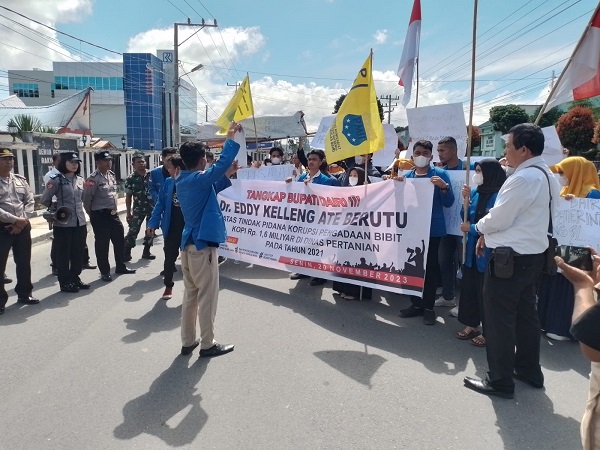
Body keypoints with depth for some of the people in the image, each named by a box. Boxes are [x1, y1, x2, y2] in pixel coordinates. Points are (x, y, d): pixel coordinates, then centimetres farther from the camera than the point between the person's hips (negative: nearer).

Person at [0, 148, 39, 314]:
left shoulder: (20, 180, 10)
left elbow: (29, 201, 7)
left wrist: (22, 221, -5)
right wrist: (15, 219, -16)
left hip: (23, 227, 5)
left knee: (24, 262, 13)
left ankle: (24, 294, 29)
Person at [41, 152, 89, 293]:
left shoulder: (80, 180, 9)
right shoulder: (56, 179, -8)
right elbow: (45, 200, -3)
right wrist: (58, 208, 6)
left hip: (80, 222, 5)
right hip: (63, 224, -5)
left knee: (78, 253, 13)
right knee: (64, 254, 5)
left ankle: (75, 278, 26)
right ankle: (65, 283, 15)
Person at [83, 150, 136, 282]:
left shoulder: (112, 175, 9)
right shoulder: (93, 179, -15)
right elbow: (86, 199, -14)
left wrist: (114, 209, 16)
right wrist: (92, 215, -3)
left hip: (113, 214, 8)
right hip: (100, 216, -8)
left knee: (120, 240, 15)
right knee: (102, 244, 3)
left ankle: (120, 266, 30)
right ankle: (104, 272, 15)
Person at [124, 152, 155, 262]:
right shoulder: (130, 179, -2)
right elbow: (128, 197, 2)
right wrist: (128, 213, -1)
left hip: (153, 207, 2)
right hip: (139, 208, -2)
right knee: (133, 230, -7)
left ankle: (146, 252, 23)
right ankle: (126, 253, 1)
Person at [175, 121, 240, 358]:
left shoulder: (182, 180, 11)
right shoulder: (200, 178, -14)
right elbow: (223, 162, -19)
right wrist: (231, 138, -8)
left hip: (188, 243, 9)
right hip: (202, 244, -9)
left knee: (190, 295, 14)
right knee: (207, 296, 1)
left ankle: (188, 342, 22)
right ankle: (207, 344, 11)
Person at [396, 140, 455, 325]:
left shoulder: (440, 174, -3)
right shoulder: (407, 176, 10)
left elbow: (448, 203, -4)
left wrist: (444, 187, -22)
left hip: (433, 229, -4)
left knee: (430, 268, 2)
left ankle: (429, 307, 13)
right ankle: (416, 304, 21)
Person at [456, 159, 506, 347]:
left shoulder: (498, 196, -15)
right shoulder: (475, 192, 5)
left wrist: (471, 228, -9)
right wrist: (466, 199, -5)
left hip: (488, 251, -7)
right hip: (472, 248, 7)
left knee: (485, 291, 4)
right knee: (469, 286, 14)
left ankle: (488, 331, 20)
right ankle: (472, 324, 29)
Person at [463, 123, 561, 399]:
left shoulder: (523, 179, -21)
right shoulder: (547, 176, 11)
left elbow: (498, 219, -19)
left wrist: (480, 226, 2)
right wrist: (489, 234, 9)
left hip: (511, 257, -10)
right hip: (532, 253, 10)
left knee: (499, 319, 1)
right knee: (525, 314, 20)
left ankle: (500, 381, 12)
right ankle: (529, 370, 34)